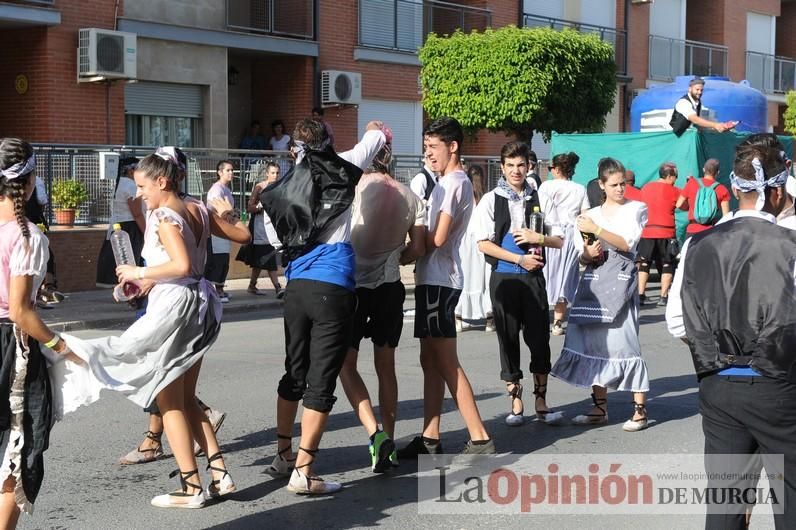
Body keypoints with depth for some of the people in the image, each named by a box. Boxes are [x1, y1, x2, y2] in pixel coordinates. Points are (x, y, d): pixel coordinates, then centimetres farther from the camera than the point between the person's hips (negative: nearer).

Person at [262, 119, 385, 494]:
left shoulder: (286, 187, 11)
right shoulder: (339, 170, 2)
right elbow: (376, 134, 19)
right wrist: (376, 130, 42)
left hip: (297, 288, 5)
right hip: (333, 289, -5)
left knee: (294, 374, 19)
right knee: (321, 382, -3)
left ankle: (283, 455, 31)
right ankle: (302, 472, -3)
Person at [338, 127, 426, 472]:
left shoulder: (355, 186, -12)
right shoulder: (409, 197, 2)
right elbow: (418, 249, 2)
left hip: (354, 284, -4)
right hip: (390, 288, 4)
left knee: (346, 364, 5)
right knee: (386, 366, 14)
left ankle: (376, 434, -12)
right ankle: (389, 443, 18)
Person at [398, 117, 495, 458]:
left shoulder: (453, 183, -13)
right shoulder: (449, 183, 18)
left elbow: (437, 238, -19)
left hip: (438, 280, -11)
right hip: (433, 279, 11)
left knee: (446, 363, -8)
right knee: (430, 360, 12)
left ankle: (480, 439, -5)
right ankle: (430, 438, 16)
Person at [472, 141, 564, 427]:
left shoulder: (539, 199, 6)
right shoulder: (491, 200, 1)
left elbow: (560, 240, 9)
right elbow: (483, 243, -5)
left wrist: (540, 238, -11)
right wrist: (520, 259, -9)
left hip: (534, 276, 1)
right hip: (504, 277, -1)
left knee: (539, 337, 0)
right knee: (508, 338, 4)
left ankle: (541, 401, 11)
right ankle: (515, 402, 14)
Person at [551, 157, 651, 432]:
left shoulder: (637, 209, 7)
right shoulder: (591, 214, 18)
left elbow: (626, 244, -6)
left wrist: (596, 230, -11)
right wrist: (588, 253, -5)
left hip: (621, 278, -5)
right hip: (594, 279, 5)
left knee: (623, 340, -11)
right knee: (593, 341, 2)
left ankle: (640, 409, -7)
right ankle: (600, 407, 10)